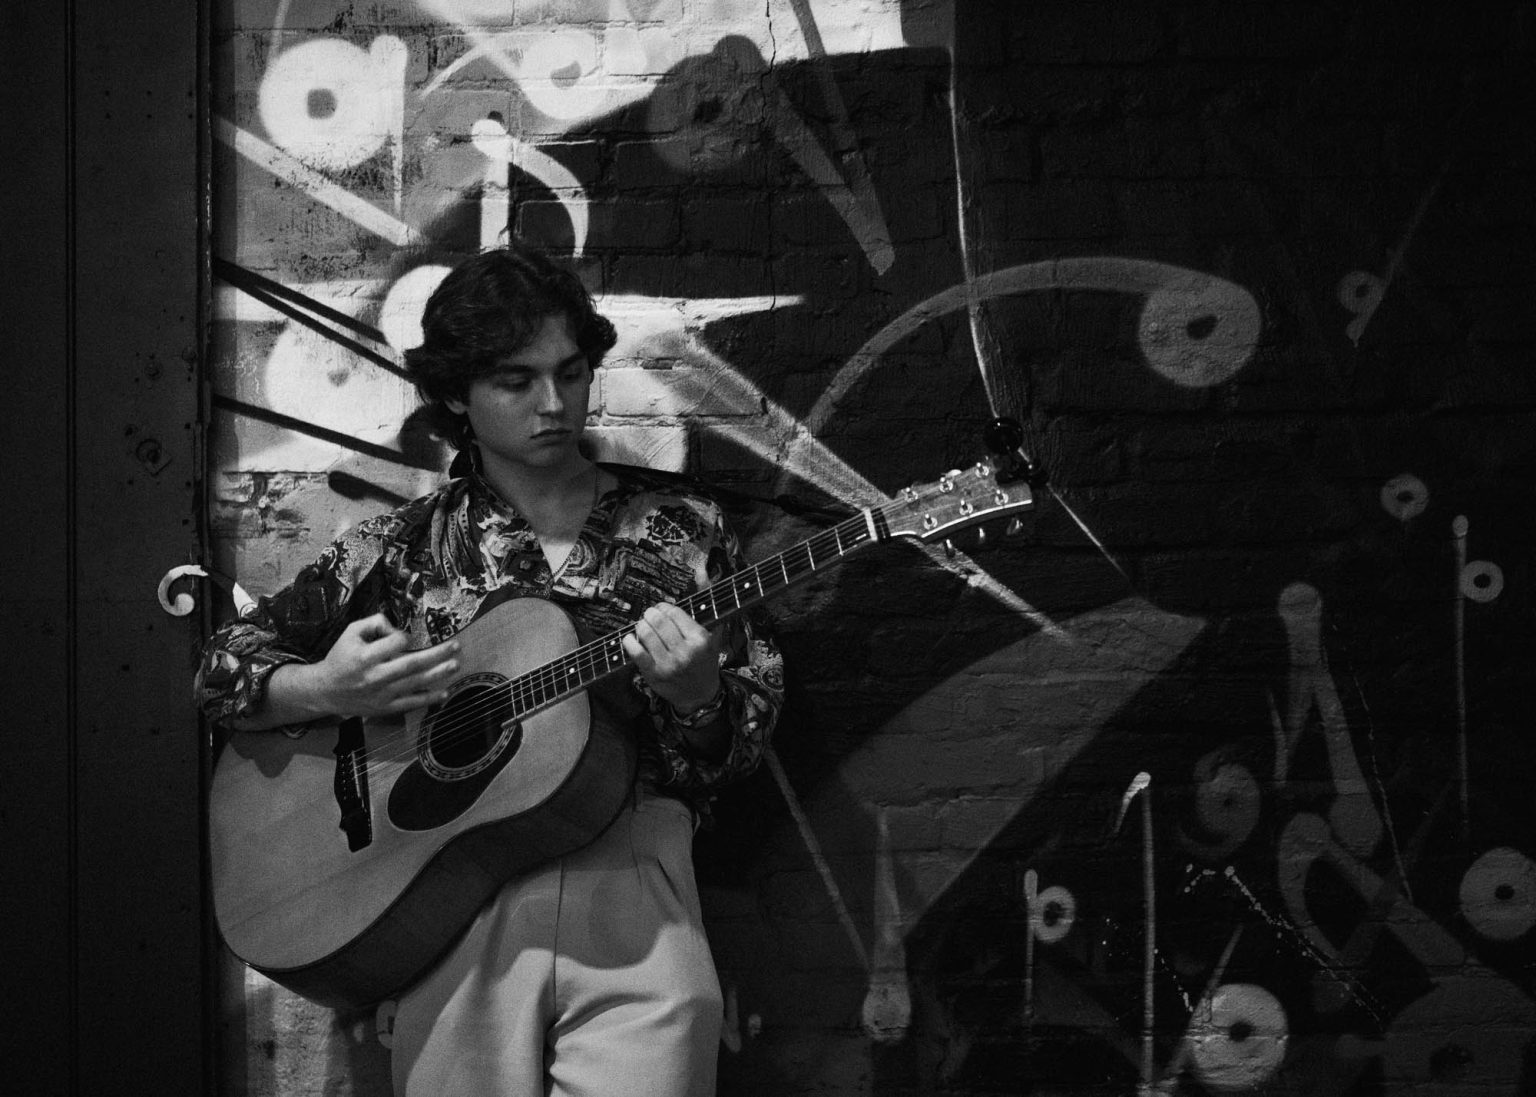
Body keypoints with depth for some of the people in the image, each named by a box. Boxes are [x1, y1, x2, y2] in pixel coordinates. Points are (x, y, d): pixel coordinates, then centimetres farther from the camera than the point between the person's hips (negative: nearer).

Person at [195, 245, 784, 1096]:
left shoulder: (680, 526, 10)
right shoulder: (408, 545, 9)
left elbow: (745, 742, 10)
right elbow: (222, 671, 12)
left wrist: (695, 694, -12)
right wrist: (325, 690, -7)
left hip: (631, 878, 0)